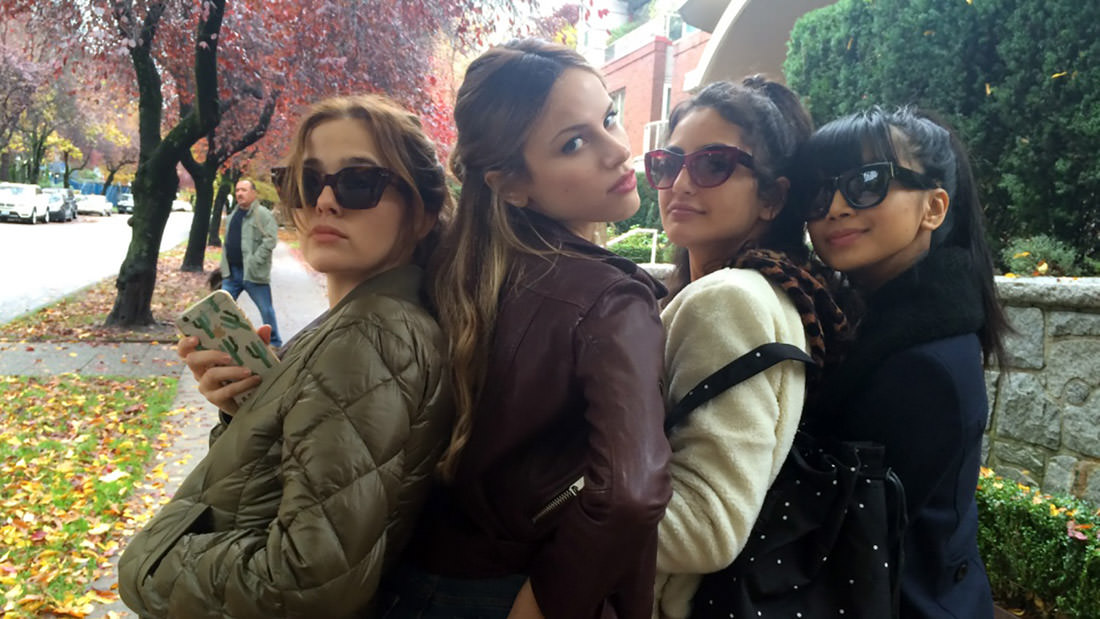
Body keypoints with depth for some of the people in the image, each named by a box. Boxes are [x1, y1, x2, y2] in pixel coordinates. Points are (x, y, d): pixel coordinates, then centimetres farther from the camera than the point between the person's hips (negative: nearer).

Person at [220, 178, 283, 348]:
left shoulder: (263, 214, -9)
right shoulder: (233, 216, 16)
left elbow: (271, 240, -17)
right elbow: (227, 242, 23)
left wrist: (254, 261, -21)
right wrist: (225, 266, 13)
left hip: (253, 274, -7)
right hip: (232, 272, 7)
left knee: (266, 310, 3)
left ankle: (275, 343, 15)